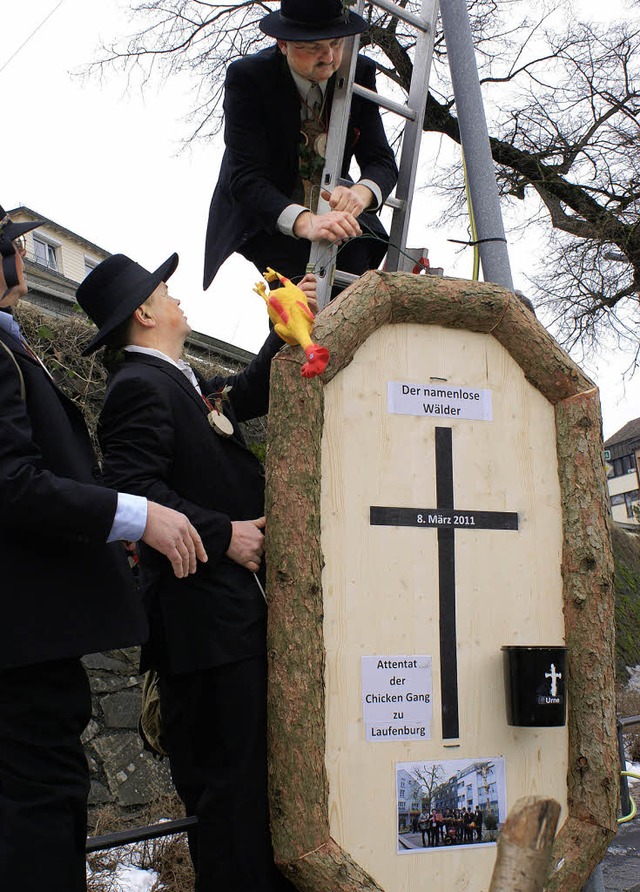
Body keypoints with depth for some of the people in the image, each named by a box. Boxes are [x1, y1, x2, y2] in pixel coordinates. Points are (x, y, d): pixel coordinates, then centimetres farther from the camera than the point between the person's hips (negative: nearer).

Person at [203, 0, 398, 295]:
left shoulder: (360, 73, -4)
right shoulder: (247, 77, -16)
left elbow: (382, 161, -6)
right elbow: (246, 178, -25)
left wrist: (361, 193, -32)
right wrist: (304, 221, -44)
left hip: (334, 216, 4)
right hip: (261, 227, -4)